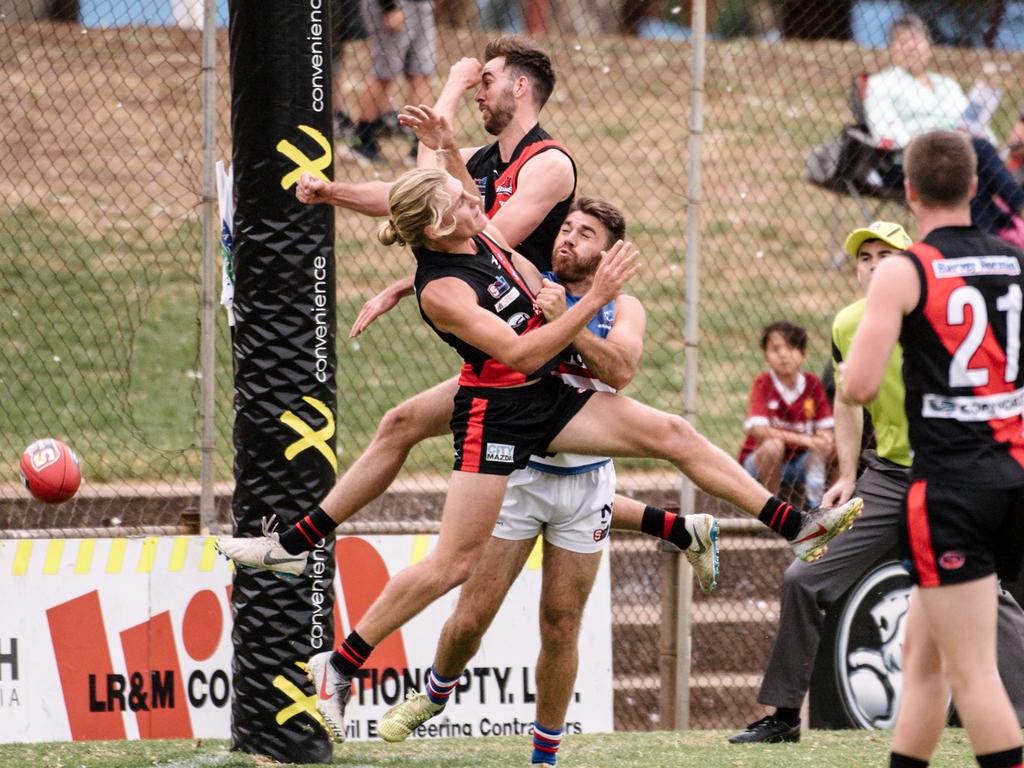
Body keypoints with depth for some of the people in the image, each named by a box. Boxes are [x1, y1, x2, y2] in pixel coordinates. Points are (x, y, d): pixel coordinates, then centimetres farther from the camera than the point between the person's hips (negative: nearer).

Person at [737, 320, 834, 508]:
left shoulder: (813, 384, -3)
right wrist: (802, 439, -35)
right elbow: (757, 429, -27)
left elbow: (826, 428, -3)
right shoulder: (763, 383, -13)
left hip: (800, 461, 3)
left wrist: (824, 437, -30)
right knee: (773, 445, -34)